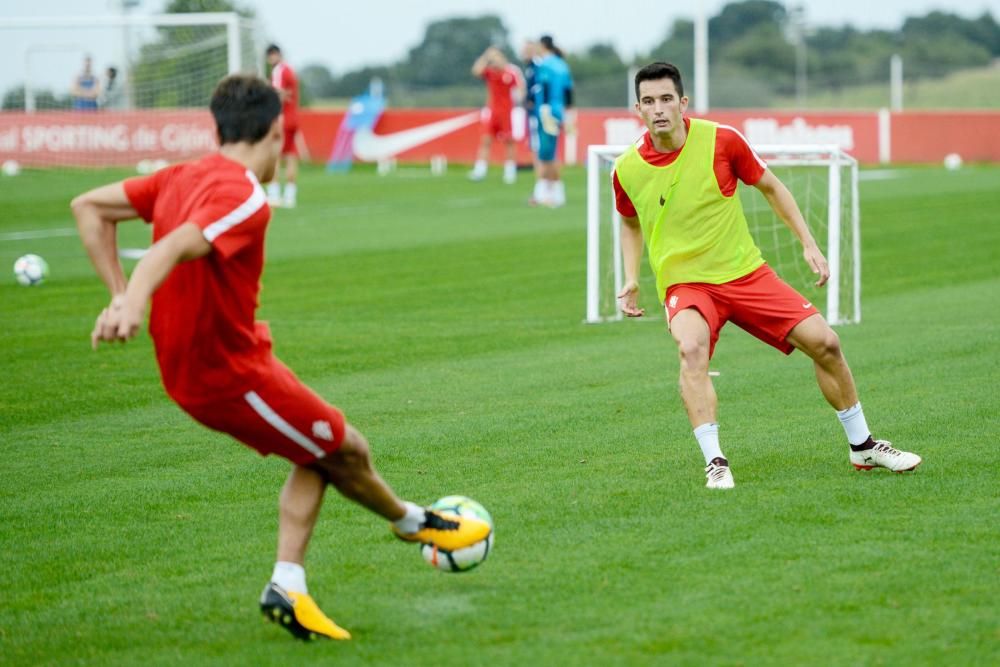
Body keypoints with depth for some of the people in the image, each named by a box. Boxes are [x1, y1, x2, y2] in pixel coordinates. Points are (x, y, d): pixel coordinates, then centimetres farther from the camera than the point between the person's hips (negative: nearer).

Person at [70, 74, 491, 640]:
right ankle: (413, 522, 38)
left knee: (320, 452, 18)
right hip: (234, 375, -9)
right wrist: (131, 305, -56)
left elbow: (88, 207, 8)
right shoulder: (245, 199, -22)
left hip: (187, 371, 9)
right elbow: (175, 248, -39)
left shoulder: (181, 178, 5)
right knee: (347, 451, 11)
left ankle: (287, 588, 12)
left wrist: (120, 291, 2)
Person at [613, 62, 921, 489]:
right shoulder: (626, 170, -8)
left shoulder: (720, 140, -12)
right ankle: (714, 463, -31)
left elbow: (771, 188, 5)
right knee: (692, 348, -34)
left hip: (745, 272, 1)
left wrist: (809, 244, 2)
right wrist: (631, 280, 1)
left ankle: (863, 447, 17)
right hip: (685, 282, -1)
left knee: (824, 343, -4)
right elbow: (631, 224, 15)